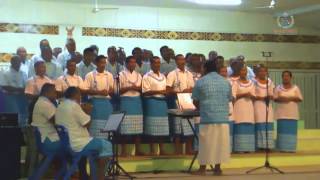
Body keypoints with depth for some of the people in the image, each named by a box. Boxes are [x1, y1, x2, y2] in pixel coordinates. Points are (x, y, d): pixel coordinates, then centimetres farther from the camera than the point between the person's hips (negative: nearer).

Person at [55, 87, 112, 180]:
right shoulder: (74, 105, -17)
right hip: (76, 143, -10)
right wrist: (87, 112, 2)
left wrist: (83, 111, 15)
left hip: (65, 142, 10)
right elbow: (87, 123, -14)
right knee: (106, 145, 1)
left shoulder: (60, 107, 12)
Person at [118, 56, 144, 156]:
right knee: (125, 127, -6)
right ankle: (123, 150, 0)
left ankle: (138, 150, 11)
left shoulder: (138, 75, 14)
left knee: (138, 127, 4)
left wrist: (137, 88, -7)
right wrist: (129, 88, -16)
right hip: (126, 101, -5)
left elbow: (142, 89, 13)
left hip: (137, 101, 5)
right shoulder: (121, 75, -1)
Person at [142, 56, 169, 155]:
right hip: (152, 102, -6)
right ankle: (152, 150, 0)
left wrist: (166, 92, -2)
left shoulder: (163, 76, 18)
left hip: (162, 102, 6)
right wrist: (158, 91, -17)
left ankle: (162, 149, 11)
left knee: (163, 128, 5)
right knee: (152, 128, -6)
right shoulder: (147, 76, -2)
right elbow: (145, 92, -10)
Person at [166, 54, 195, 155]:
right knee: (177, 127, -2)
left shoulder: (189, 74, 13)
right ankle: (178, 150, 4)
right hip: (177, 102, -4)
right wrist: (181, 92, -15)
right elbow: (168, 90, -7)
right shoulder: (172, 74, -1)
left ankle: (189, 149, 11)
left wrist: (190, 91, -8)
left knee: (190, 127, 3)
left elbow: (192, 89, 15)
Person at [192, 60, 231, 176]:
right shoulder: (225, 82, 11)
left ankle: (202, 168, 7)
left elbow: (195, 101, 6)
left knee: (206, 143, 2)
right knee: (220, 142, 7)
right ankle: (217, 168, 10)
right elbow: (229, 100, 16)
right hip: (223, 117, 3)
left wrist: (200, 108, 26)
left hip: (207, 117, -3)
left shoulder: (201, 81, 1)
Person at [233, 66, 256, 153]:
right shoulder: (236, 83, 2)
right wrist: (244, 94, -16)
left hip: (249, 107, 4)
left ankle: (249, 147, 3)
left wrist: (250, 95, -10)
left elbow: (254, 96, 11)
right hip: (239, 107, -4)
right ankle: (240, 148, -8)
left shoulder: (251, 83, 14)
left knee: (249, 128, 0)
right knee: (240, 128, -9)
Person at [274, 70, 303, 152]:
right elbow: (275, 99, 5)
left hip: (292, 113, 0)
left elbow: (300, 99, 2)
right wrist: (280, 99, -16)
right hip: (282, 114, 0)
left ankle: (291, 148, 1)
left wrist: (290, 98, -13)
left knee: (291, 131, -3)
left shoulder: (295, 88, 5)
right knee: (282, 131, -4)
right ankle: (282, 148, -1)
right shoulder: (278, 88, 7)